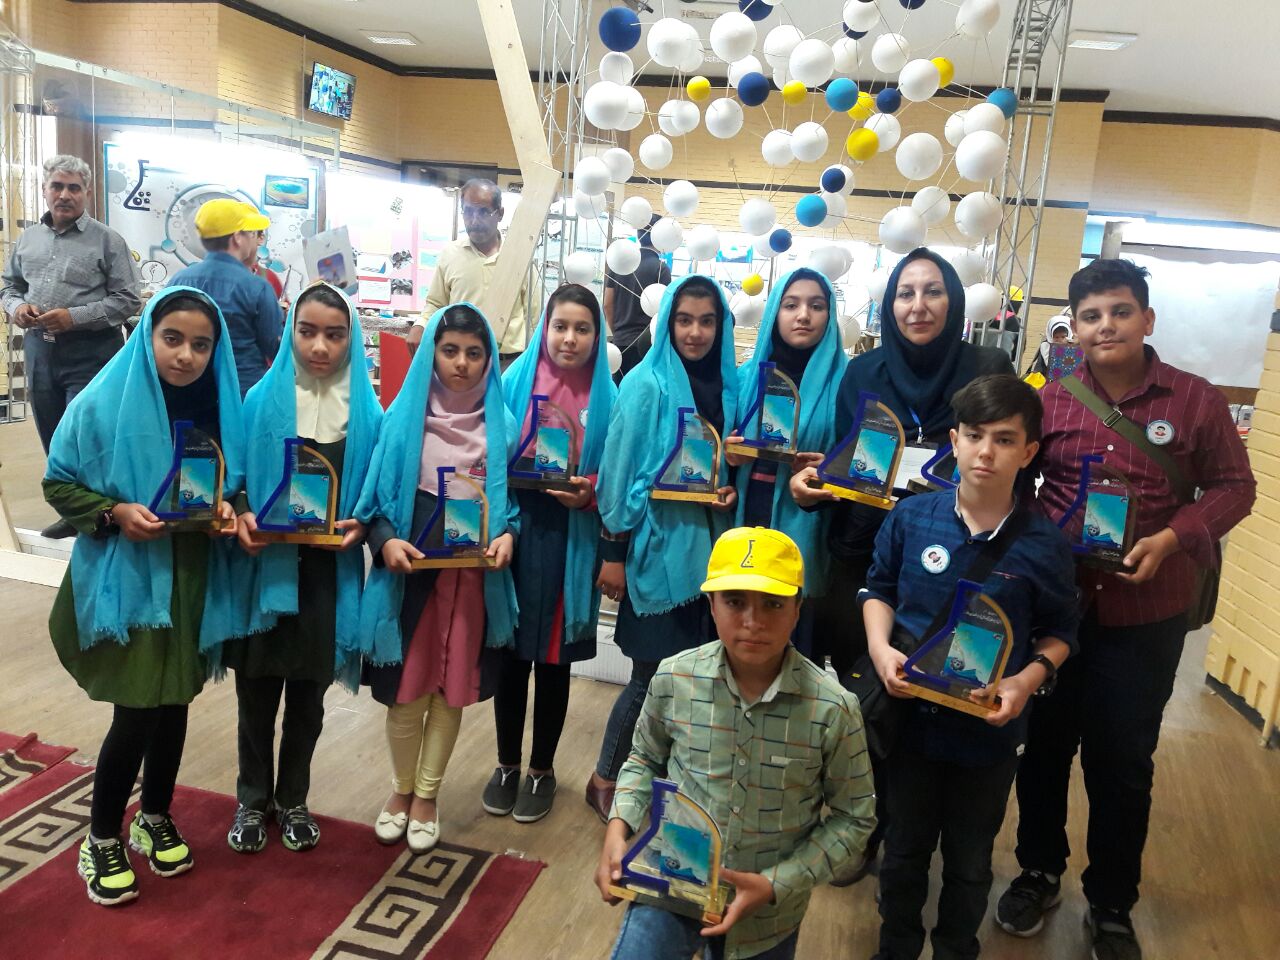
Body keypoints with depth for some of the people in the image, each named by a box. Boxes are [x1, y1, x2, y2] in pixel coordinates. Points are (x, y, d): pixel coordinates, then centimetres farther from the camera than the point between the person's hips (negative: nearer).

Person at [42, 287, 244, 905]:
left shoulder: (221, 407, -1)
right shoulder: (103, 403, -12)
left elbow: (236, 480, 10)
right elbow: (59, 484, -5)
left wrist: (229, 509, -11)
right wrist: (115, 513, -20)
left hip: (194, 580, 4)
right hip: (125, 580, -3)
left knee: (174, 704, 15)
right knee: (136, 715, -1)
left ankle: (155, 820, 37)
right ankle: (102, 840, 23)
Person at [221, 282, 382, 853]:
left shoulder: (366, 411, -3)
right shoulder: (261, 399, -4)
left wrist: (360, 527, -15)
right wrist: (241, 516, -17)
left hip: (329, 574, 0)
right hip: (264, 565, 0)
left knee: (307, 698, 14)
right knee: (256, 695, 11)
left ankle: (293, 800, 34)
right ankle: (252, 800, 32)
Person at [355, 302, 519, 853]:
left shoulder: (502, 425, 1)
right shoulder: (403, 417, -3)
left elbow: (515, 496, 7)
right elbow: (376, 495, 0)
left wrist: (508, 535, -12)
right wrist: (385, 540, -17)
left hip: (475, 576, 1)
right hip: (410, 571, -1)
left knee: (451, 689, 11)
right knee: (406, 689, 7)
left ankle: (427, 795, 31)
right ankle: (401, 788, 33)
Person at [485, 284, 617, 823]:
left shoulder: (606, 397, -2)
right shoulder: (515, 382, 0)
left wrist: (589, 492, -18)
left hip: (570, 546, -1)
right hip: (514, 535, 1)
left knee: (553, 660, 11)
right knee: (510, 655, 11)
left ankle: (543, 770, 31)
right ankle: (507, 764, 32)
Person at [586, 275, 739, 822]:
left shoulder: (729, 387, 6)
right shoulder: (646, 385, -9)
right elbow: (620, 469, -10)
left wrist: (732, 489, -7)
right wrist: (613, 552, -10)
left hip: (709, 548, 5)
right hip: (658, 548, -5)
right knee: (651, 676, 4)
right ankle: (605, 780, 25)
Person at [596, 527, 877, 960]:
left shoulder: (832, 709, -19)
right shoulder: (673, 679, -14)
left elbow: (853, 818, -7)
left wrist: (776, 884, -16)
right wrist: (618, 829, -10)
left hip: (768, 915, 0)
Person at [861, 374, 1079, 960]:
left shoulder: (1044, 545, -12)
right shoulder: (911, 517, -9)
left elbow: (1059, 630, 1)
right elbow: (878, 588, 5)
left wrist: (1029, 678, -17)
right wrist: (880, 648, -11)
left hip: (989, 732, -1)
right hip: (910, 718, 1)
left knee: (969, 862, 21)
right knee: (904, 849, 22)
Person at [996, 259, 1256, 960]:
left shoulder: (1195, 399, -5)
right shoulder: (1049, 399, -3)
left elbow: (1233, 486, 0)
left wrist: (1171, 538, -15)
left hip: (1147, 616, -1)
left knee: (1123, 763, 13)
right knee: (1044, 747, 16)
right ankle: (1039, 871, 39)